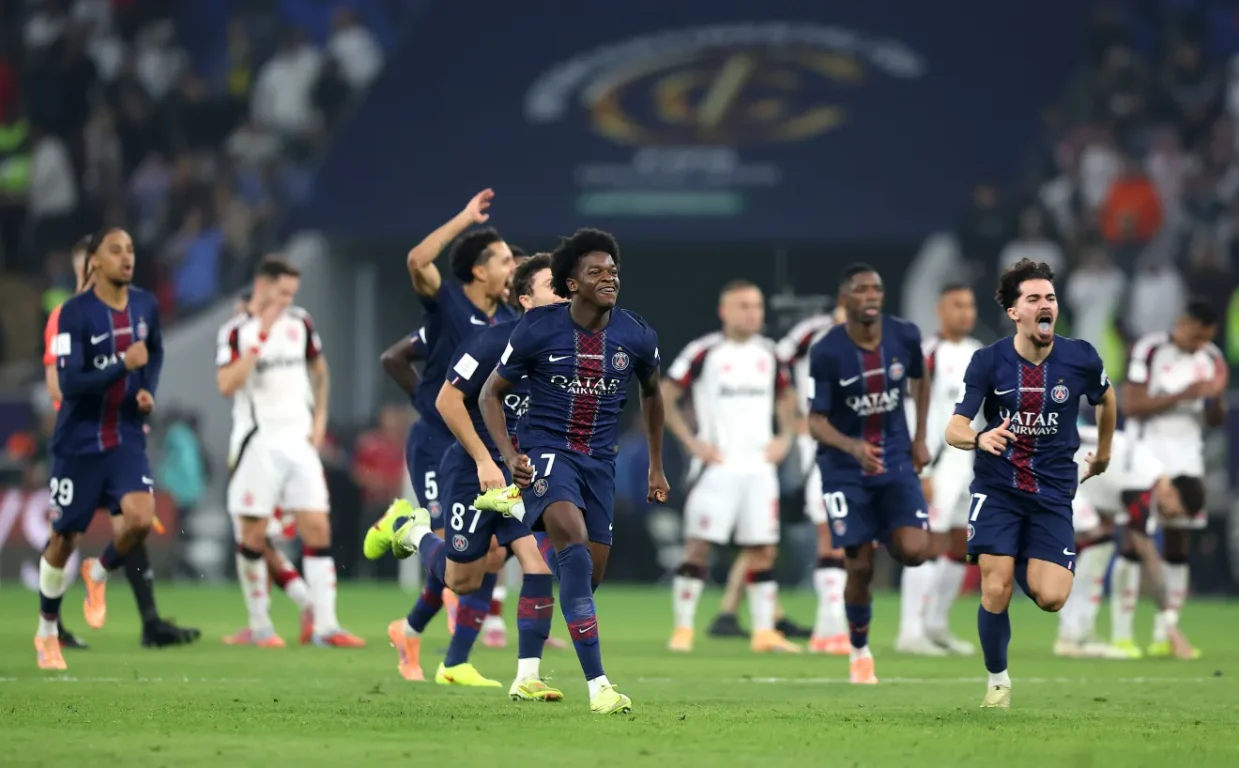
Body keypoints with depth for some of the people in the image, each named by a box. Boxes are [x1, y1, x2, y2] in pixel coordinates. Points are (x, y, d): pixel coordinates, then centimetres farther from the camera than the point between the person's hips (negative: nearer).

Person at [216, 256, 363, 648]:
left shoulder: (300, 323, 8)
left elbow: (319, 369, 23)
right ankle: (259, 626, 11)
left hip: (298, 439, 4)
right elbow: (226, 385, -19)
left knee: (317, 528, -4)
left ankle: (325, 625, -5)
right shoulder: (236, 331, -6)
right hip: (257, 441, -4)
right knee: (254, 534, -1)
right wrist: (261, 339, -22)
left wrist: (320, 417, 13)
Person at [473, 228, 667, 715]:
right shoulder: (538, 330, -9)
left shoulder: (637, 337, -1)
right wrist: (510, 457, -12)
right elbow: (491, 394, 2)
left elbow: (651, 393, 20)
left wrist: (656, 467, 22)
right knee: (572, 535, -31)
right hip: (547, 451, -5)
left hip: (599, 460, 5)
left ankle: (515, 507, 37)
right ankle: (597, 684, -36)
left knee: (590, 575, 5)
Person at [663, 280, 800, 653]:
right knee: (698, 547, -7)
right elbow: (663, 398, -5)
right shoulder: (704, 352, -6)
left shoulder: (768, 353, 11)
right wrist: (691, 441, -10)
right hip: (717, 466, -5)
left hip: (759, 467, 5)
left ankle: (765, 631, 9)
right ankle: (683, 629, -2)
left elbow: (785, 396, 26)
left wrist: (785, 437, 11)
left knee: (763, 550, 4)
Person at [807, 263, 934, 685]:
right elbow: (816, 422, -16)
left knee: (915, 551, -16)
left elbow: (920, 380, 15)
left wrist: (920, 438, 10)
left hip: (895, 460, 2)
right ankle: (859, 653, 19)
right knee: (860, 567, -4)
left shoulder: (905, 337, -7)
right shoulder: (826, 353, -17)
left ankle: (889, 537, 23)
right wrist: (853, 448, -35)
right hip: (845, 470, -2)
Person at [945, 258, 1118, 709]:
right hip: (997, 489, -1)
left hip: (1052, 494, 1)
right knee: (996, 591, -13)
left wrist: (1103, 453, 30)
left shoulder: (1080, 358, -6)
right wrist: (979, 438, -37)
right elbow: (954, 429, -13)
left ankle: (1026, 566, 25)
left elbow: (1106, 398, 17)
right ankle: (997, 681, 11)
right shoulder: (988, 362, -10)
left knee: (1051, 598, -12)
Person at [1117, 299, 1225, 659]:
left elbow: (1216, 420, 11)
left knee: (1178, 547, 4)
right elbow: (1131, 406, -15)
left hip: (1187, 456, 5)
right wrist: (1181, 396, -22)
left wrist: (1216, 397, -11)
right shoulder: (1149, 351, -9)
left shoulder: (1211, 360, 7)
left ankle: (1163, 636, 8)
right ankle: (1122, 635, -7)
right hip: (1147, 453, -5)